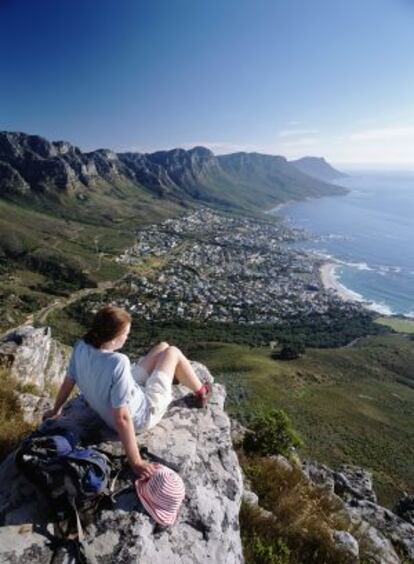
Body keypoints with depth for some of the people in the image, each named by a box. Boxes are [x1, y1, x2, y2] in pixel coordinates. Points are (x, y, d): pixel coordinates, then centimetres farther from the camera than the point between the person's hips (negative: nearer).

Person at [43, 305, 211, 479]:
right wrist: (136, 462, -28)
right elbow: (122, 418, -37)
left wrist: (55, 410, 15)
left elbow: (68, 381, -3)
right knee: (173, 352, 6)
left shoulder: (81, 347, -20)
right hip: (141, 417, -7)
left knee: (162, 347, 17)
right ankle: (200, 394, 31)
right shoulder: (118, 363, -41)